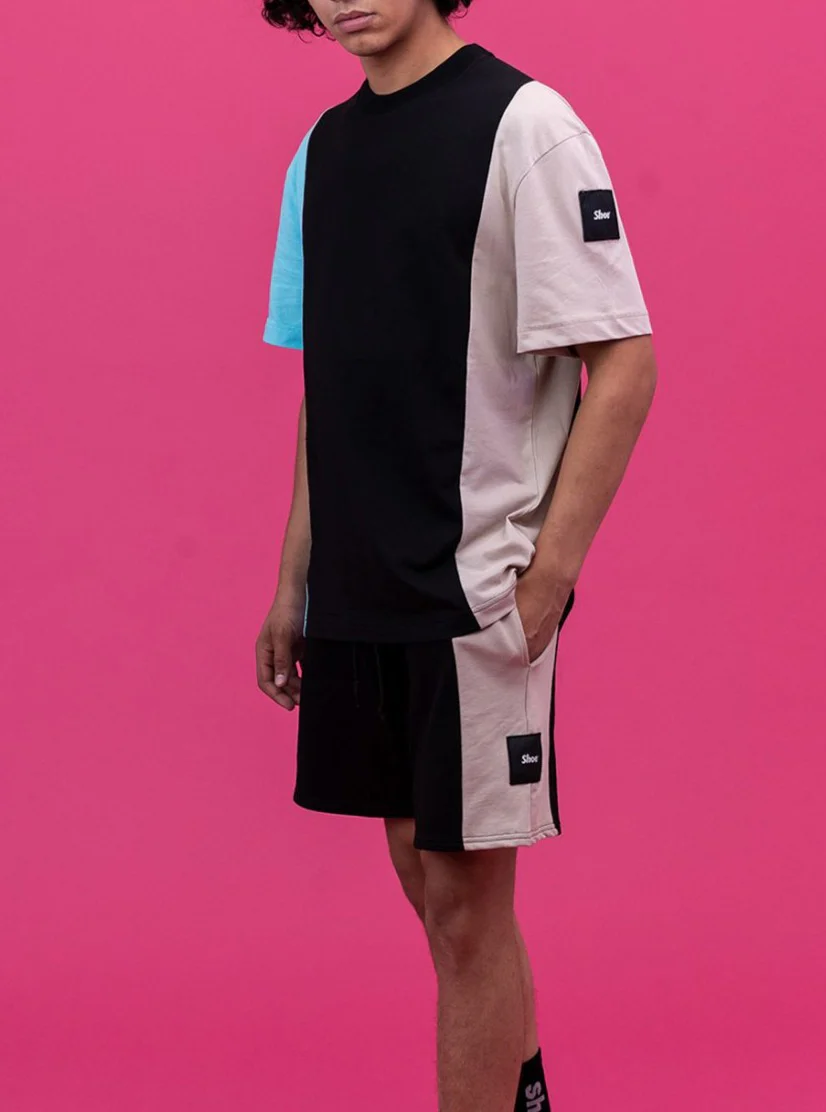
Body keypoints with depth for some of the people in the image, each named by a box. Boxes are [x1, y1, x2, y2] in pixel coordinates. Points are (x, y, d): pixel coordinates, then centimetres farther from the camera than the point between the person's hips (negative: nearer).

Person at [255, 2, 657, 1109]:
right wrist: (294, 583, 13)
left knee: (465, 898, -1)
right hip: (359, 591, 7)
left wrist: (545, 579, -16)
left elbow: (624, 365, -13)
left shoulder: (523, 123, -10)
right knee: (424, 868, 16)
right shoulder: (325, 147, 10)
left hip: (478, 588, -7)